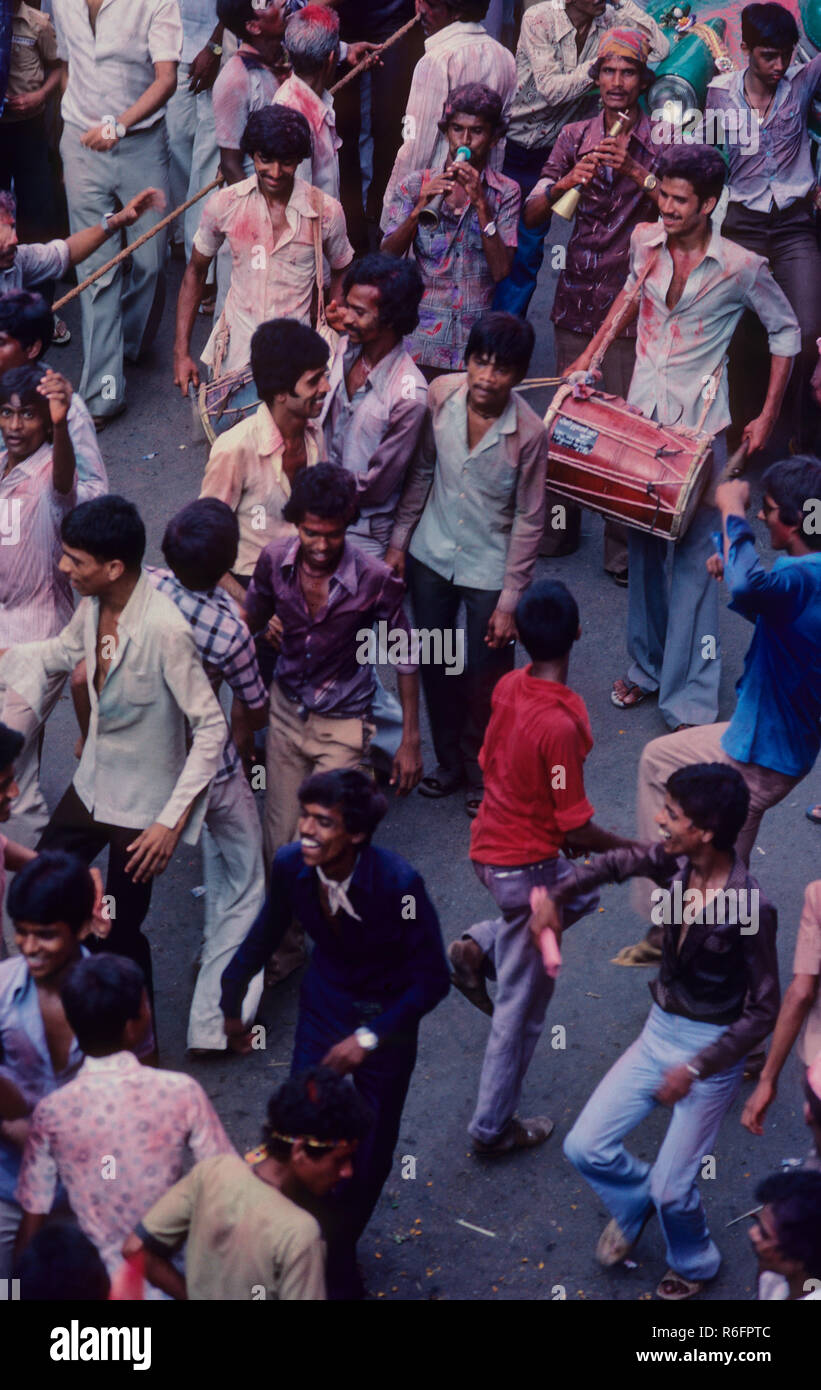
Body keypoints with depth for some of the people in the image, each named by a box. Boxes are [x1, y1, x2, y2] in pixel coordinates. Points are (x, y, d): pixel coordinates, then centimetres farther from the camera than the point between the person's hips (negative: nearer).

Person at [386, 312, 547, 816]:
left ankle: (484, 777, 32)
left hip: (489, 569, -4)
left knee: (486, 679, 9)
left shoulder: (529, 433, -23)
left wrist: (510, 601, -12)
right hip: (432, 554, 4)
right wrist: (399, 541, 4)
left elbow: (528, 521, -14)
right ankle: (450, 762, 40)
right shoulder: (441, 395, -14)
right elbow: (422, 470, 2)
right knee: (436, 667, 18)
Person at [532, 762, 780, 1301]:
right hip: (659, 1032, 6)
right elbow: (613, 863, 9)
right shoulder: (673, 864, -11)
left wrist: (697, 1068, -19)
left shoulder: (750, 908, -28)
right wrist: (555, 896, -9)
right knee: (586, 1147, 5)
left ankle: (696, 1265, 38)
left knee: (671, 1189, 5)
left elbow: (764, 1010, -19)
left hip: (713, 1048, -6)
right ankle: (634, 1201, 38)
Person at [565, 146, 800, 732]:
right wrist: (591, 353, 17)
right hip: (640, 416, 5)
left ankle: (690, 699, -2)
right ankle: (647, 666, 30)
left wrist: (769, 416, -2)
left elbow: (786, 332, 0)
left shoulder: (741, 267, -13)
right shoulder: (646, 241, -1)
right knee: (642, 546, 14)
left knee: (693, 560, -6)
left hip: (699, 426, -5)